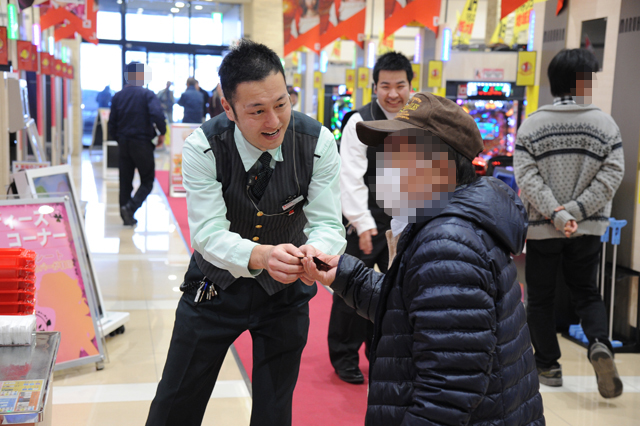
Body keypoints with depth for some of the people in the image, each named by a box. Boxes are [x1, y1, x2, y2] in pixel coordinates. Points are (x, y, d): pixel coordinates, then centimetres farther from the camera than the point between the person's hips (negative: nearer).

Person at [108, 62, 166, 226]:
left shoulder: (117, 96, 7)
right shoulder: (147, 94, -9)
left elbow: (112, 124, 7)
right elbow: (157, 115, -24)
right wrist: (162, 133, -10)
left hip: (123, 144, 5)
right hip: (142, 143, -5)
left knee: (125, 182, 12)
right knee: (147, 181, 5)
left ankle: (127, 217, 13)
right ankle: (131, 207, -15)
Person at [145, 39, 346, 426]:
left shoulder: (318, 142, -20)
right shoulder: (203, 147, -23)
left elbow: (327, 223, -19)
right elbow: (208, 233, -29)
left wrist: (316, 251, -45)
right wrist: (260, 256, -50)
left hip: (287, 289, 1)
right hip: (217, 286, -1)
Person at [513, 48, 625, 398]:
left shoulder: (532, 124, -4)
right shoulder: (605, 124, -2)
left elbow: (526, 176, -13)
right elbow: (612, 174, -9)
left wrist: (556, 214, -17)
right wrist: (575, 210, -12)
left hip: (542, 228, -1)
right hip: (588, 228, 1)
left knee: (540, 297, 13)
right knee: (586, 292, 16)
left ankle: (547, 366, 18)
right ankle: (599, 344, -9)